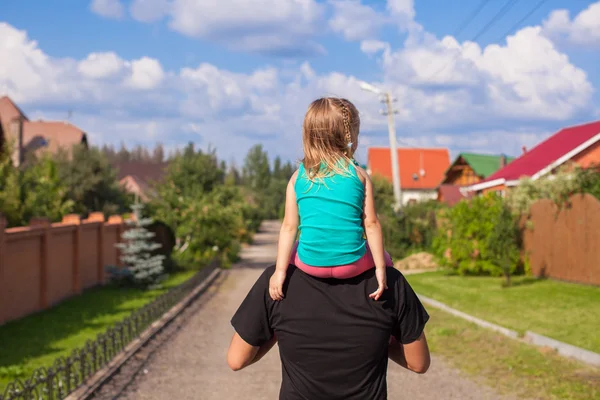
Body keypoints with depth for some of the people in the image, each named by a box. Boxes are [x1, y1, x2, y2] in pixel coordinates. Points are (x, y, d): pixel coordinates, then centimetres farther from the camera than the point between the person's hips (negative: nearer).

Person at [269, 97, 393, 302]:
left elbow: (289, 227, -1)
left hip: (309, 264, 1)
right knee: (385, 259, 28)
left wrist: (280, 271, 1)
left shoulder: (298, 177, 1)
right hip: (351, 265, -1)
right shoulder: (359, 175, -3)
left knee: (290, 251, 34)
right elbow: (371, 224, -5)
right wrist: (380, 268, 0)